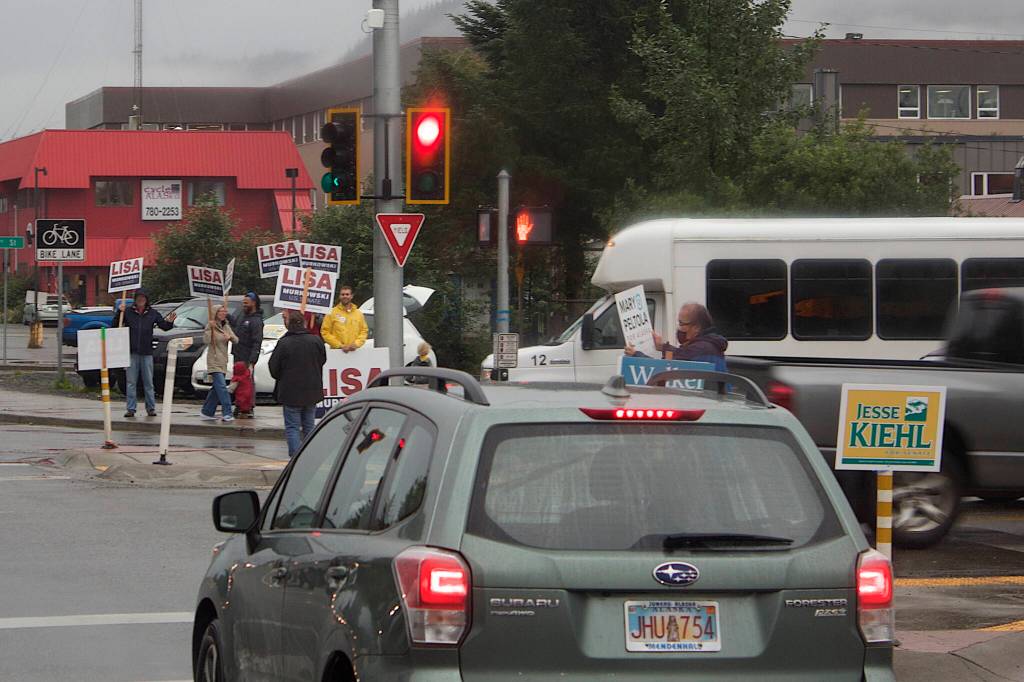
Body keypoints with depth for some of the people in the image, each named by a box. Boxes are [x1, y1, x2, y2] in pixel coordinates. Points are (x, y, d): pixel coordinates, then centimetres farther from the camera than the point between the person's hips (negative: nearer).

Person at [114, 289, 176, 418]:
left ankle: (151, 408, 11)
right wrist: (119, 312, -16)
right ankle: (130, 409, 3)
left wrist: (170, 322, -14)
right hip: (132, 353, -1)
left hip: (147, 353, 1)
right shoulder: (128, 312, 1)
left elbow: (164, 327, 7)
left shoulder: (152, 314, 6)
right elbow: (114, 325, -2)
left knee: (148, 383, 5)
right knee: (131, 382, 0)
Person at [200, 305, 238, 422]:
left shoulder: (226, 326, 13)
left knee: (217, 388, 12)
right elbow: (206, 340, -20)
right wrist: (210, 328, -29)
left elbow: (236, 341, 9)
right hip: (214, 361, -8)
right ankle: (226, 413, -21)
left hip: (223, 362, 8)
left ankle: (207, 412, 22)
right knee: (221, 387, -17)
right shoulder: (211, 325, -6)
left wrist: (230, 337, -12)